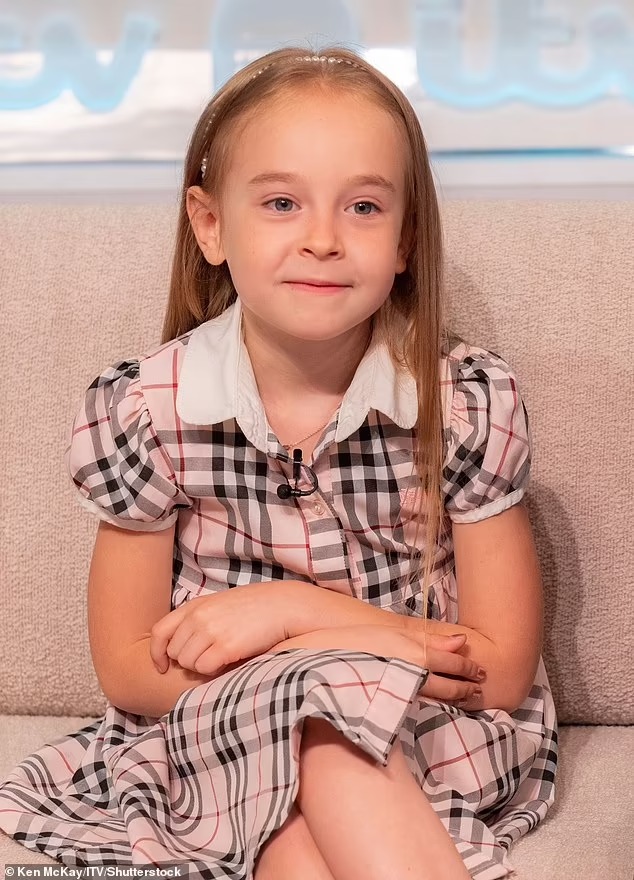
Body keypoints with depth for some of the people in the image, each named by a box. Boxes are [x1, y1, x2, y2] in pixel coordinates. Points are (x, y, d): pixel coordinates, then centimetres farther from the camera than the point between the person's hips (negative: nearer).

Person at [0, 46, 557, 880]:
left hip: (430, 742, 0)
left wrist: (291, 608, -18)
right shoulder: (143, 409, -11)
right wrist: (378, 648, -18)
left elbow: (504, 672, -7)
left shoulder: (471, 400, -12)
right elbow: (128, 670, -6)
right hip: (212, 742, 1)